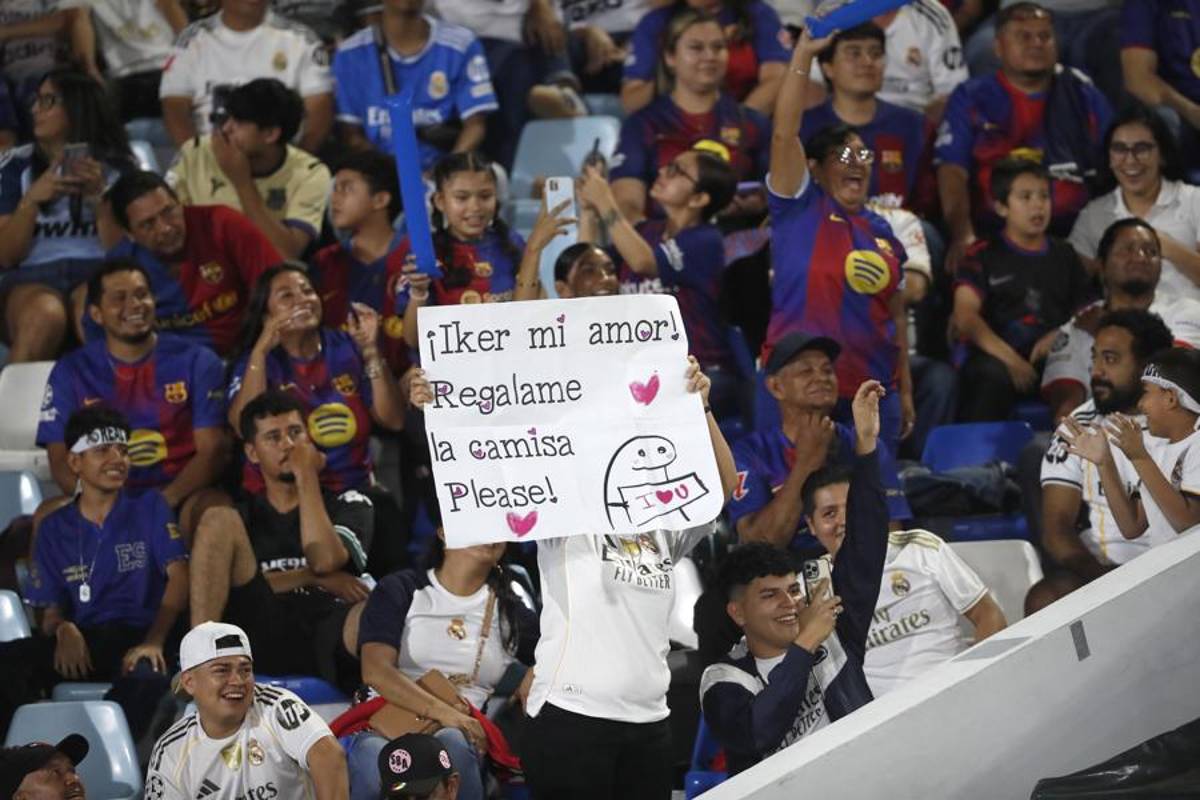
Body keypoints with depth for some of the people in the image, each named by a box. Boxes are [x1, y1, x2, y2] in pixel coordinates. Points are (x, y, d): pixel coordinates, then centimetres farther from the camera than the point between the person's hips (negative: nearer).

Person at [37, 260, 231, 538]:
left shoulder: (197, 362, 7)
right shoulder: (72, 371, 9)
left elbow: (211, 450, 0)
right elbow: (61, 463, 3)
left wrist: (164, 501, -19)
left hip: (179, 497, -1)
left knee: (216, 507, -35)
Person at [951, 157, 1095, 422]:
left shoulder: (1064, 256, 24)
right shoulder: (984, 255, 13)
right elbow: (965, 316, -1)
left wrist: (1061, 336, -5)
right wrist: (1007, 357, -16)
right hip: (997, 357, -2)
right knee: (992, 376, -38)